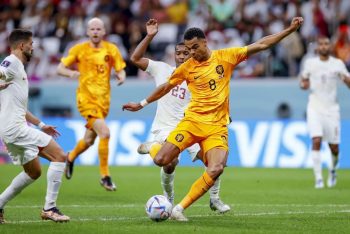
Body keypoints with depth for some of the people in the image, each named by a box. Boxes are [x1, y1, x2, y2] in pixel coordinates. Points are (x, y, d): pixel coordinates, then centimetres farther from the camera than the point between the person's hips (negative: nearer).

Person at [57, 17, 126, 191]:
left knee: (89, 140, 14)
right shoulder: (79, 49, -3)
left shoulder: (112, 50, 3)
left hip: (104, 99, 4)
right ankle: (105, 176, -10)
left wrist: (121, 76, -16)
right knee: (104, 133, -22)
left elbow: (120, 71, 8)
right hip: (86, 98, -4)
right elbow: (60, 68, 0)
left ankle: (71, 158, 48)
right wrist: (71, 73, -22)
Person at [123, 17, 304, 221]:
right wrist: (142, 104, 26)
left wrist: (290, 29, -1)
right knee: (161, 160, -15)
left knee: (216, 169, -25)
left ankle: (181, 208, -13)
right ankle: (153, 148, 25)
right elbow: (166, 87, 20)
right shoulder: (187, 67, 4)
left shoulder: (225, 57, 3)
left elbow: (261, 45, 3)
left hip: (217, 126, 0)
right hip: (193, 121, 0)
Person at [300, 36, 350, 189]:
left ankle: (332, 170, 35)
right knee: (316, 141, -19)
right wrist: (303, 84, -8)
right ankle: (318, 178, -16)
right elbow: (303, 81, 15)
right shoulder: (310, 63, 2)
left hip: (331, 108, 1)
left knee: (334, 147, 3)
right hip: (315, 108, -1)